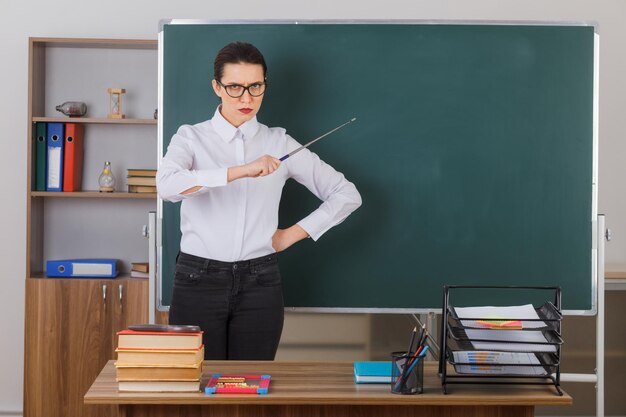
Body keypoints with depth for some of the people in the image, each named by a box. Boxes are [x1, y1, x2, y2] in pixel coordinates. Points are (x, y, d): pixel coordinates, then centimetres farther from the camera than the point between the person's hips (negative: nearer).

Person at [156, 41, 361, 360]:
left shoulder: (279, 143, 7)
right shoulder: (191, 138, 2)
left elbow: (347, 194, 8)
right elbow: (168, 185, -21)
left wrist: (291, 235, 2)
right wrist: (242, 170, -28)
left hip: (258, 285, 1)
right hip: (199, 280, -1)